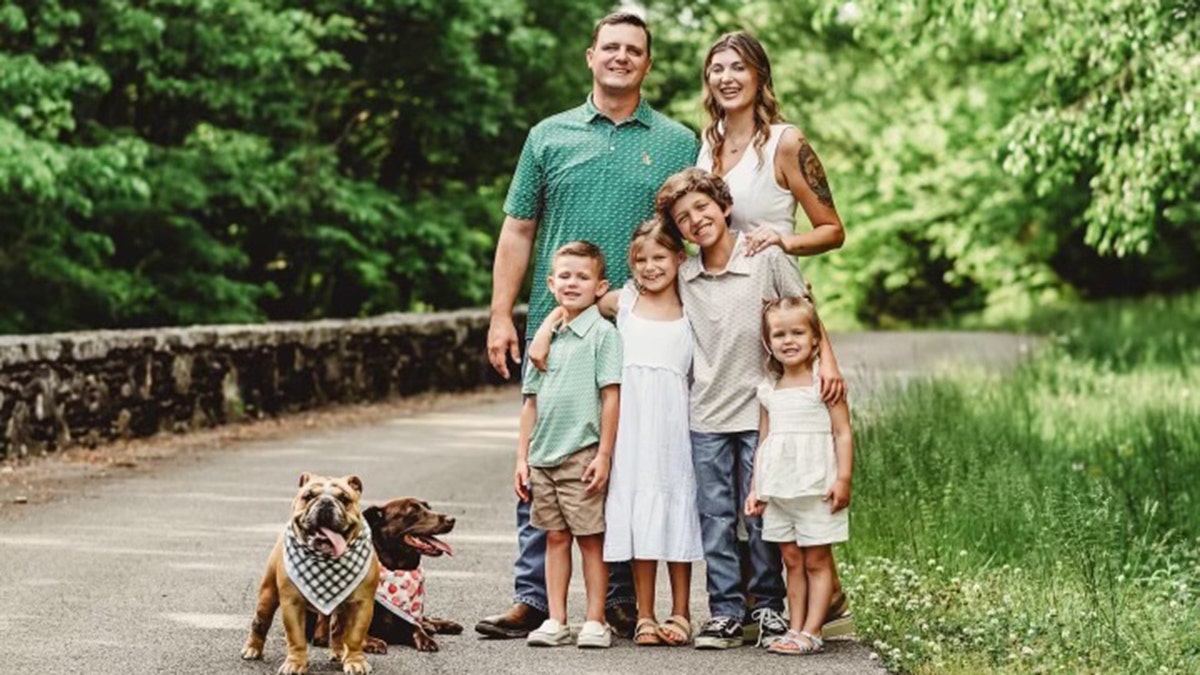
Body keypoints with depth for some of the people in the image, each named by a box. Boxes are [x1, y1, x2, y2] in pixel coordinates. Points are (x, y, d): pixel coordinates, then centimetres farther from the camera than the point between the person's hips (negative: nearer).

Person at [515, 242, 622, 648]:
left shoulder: (602, 333, -5)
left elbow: (611, 396, -9)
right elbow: (531, 400, 15)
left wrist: (604, 454, -13)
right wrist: (522, 456, 11)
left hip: (582, 454, -6)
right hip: (543, 454, 6)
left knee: (590, 538, 0)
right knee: (555, 537, 10)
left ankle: (595, 621, 6)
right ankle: (556, 621, 13)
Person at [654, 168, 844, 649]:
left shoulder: (767, 259, -3)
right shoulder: (683, 277, 5)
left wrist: (826, 360, -9)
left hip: (761, 411, -3)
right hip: (706, 416, 3)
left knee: (762, 517, 2)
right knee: (714, 519, 3)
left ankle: (769, 606, 15)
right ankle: (724, 612, 9)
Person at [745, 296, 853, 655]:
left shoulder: (823, 383, -4)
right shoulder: (768, 390, 10)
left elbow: (843, 433, -6)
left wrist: (843, 479, -14)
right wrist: (755, 488, 12)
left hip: (816, 487, -5)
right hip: (778, 489, 5)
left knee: (817, 560, 0)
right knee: (792, 560, 9)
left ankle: (811, 632, 1)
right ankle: (795, 629, 12)